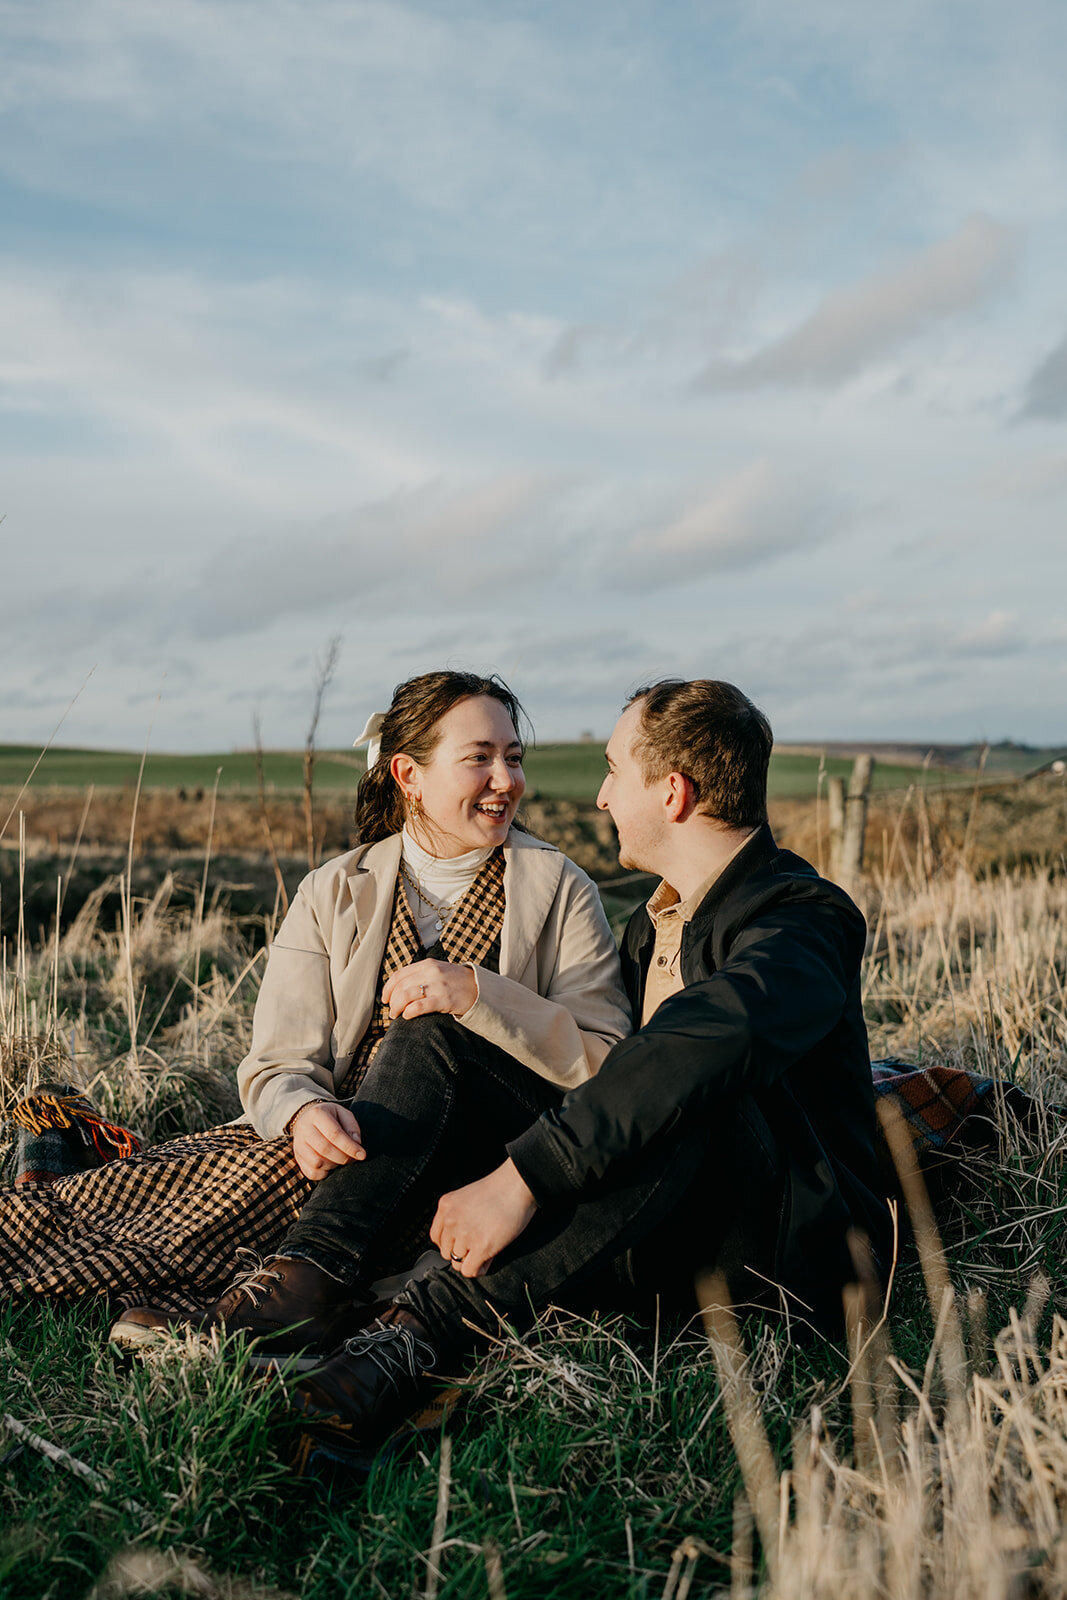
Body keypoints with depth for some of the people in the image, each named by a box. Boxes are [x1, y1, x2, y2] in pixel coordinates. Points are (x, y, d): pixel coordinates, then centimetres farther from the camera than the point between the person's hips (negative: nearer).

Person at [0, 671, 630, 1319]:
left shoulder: (560, 889, 4)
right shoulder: (331, 894, 7)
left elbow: (607, 1059, -6)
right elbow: (279, 1062, -2)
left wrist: (477, 991, -21)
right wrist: (302, 1112, -27)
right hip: (352, 1134, 2)